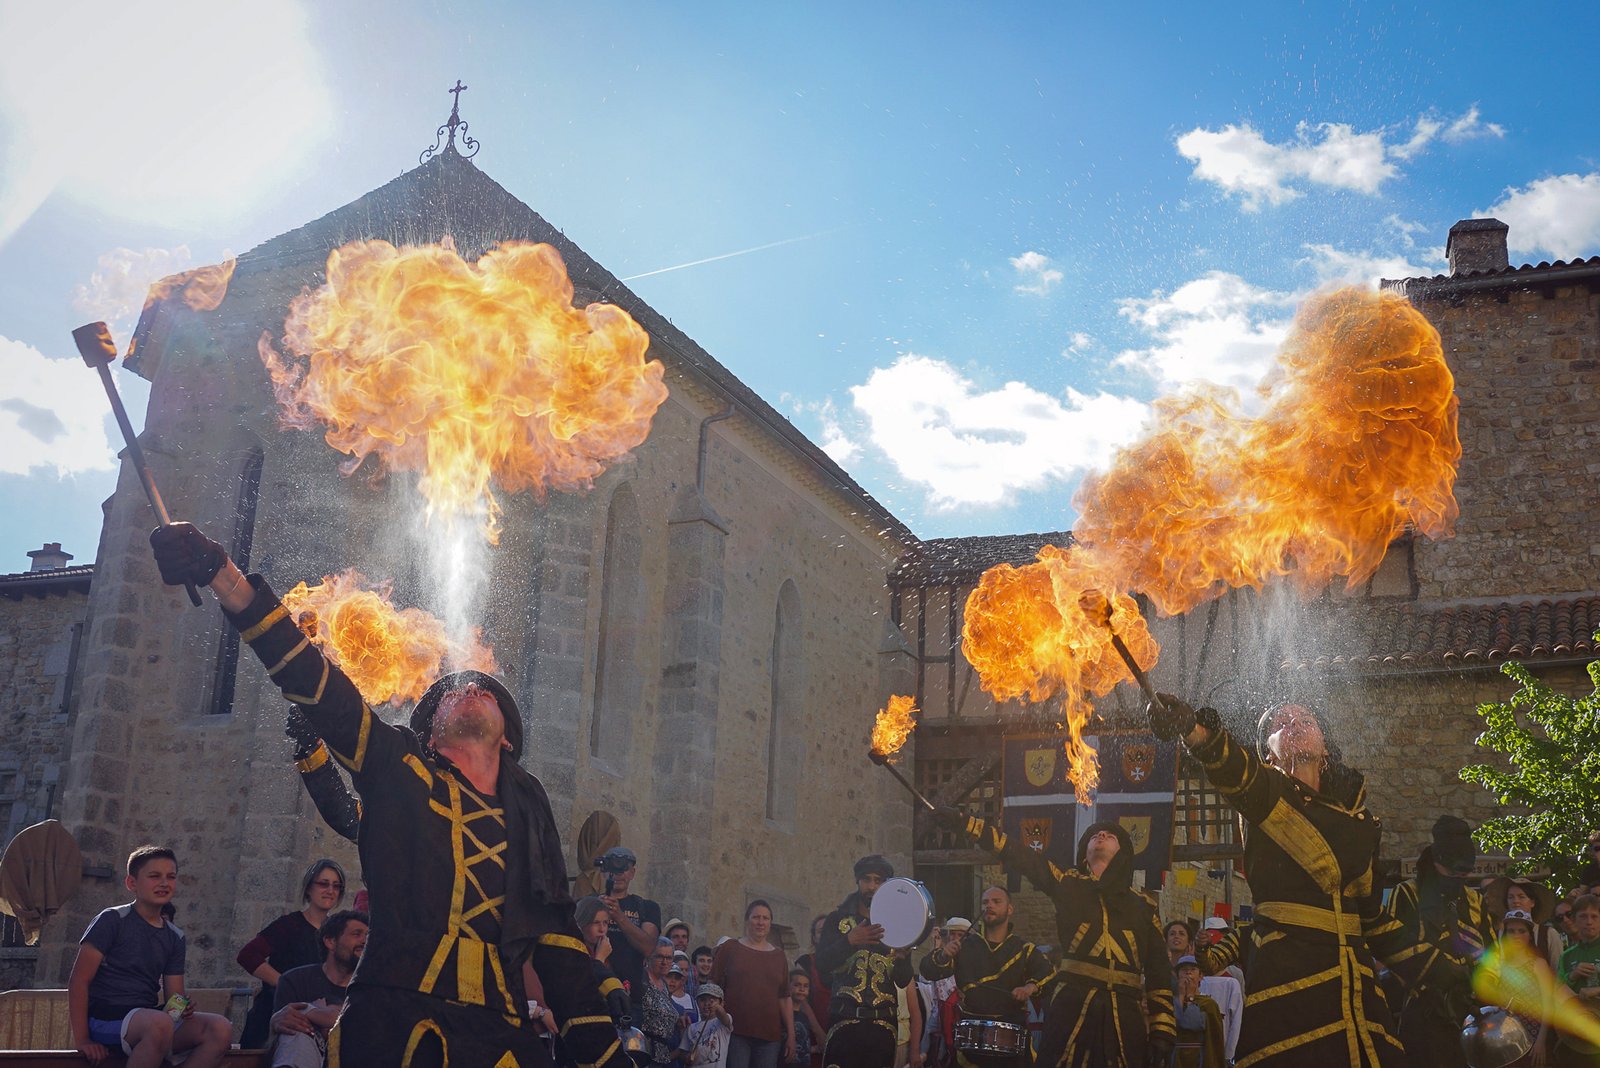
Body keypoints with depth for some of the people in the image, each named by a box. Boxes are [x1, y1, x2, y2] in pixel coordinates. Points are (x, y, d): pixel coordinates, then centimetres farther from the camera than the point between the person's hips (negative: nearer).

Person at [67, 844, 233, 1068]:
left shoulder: (175, 937, 14)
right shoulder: (113, 920, -2)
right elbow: (78, 980, -6)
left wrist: (181, 1008, -10)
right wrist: (82, 1040, -14)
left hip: (146, 1020, 6)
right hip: (105, 1020, -6)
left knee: (221, 1028, -19)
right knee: (161, 1023, -38)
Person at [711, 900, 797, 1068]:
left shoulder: (778, 955, 15)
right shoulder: (729, 948, 6)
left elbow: (785, 999, 15)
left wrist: (791, 1035, 10)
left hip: (770, 1035, 3)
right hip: (736, 1033, -3)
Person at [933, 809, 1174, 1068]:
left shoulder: (1143, 904, 14)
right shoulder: (1068, 884, 12)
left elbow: (1159, 969, 10)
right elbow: (1020, 857, 2)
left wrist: (1162, 1029, 0)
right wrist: (964, 822, -7)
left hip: (1125, 1012, 1)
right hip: (1071, 1004, -1)